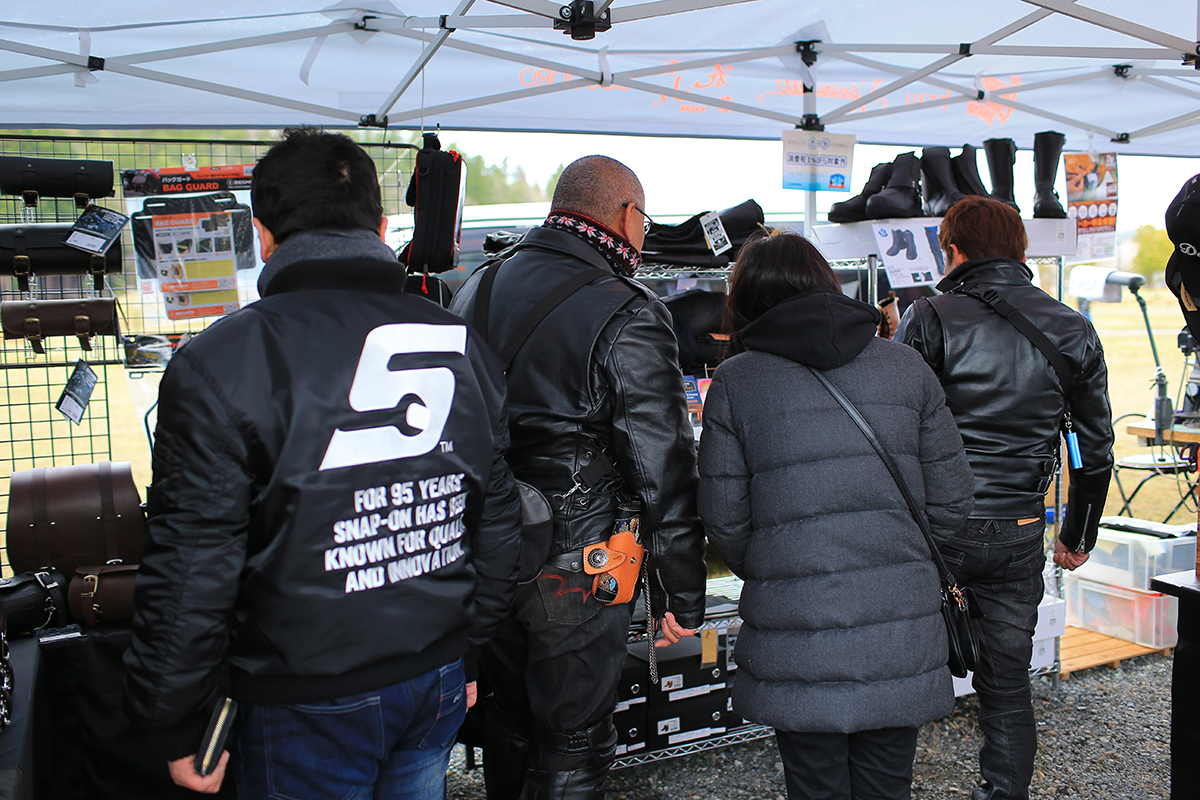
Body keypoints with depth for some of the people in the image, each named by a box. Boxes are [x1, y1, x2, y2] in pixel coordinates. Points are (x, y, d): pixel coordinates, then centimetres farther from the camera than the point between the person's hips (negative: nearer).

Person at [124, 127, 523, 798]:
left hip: (308, 707, -4)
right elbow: (500, 527, 7)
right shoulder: (464, 347, 1)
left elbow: (192, 567, -15)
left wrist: (179, 727, -2)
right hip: (439, 687, 5)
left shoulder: (220, 364, -16)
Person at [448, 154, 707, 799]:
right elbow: (663, 472, -17)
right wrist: (682, 596, -7)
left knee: (509, 718, 24)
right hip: (574, 574, -6)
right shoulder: (627, 318, -17)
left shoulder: (476, 288, 5)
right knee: (571, 746, 10)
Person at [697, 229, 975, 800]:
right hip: (901, 634, 3)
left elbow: (725, 523, -1)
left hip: (796, 640, -2)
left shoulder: (733, 382, -1)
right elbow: (951, 501, 6)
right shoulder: (906, 366, 6)